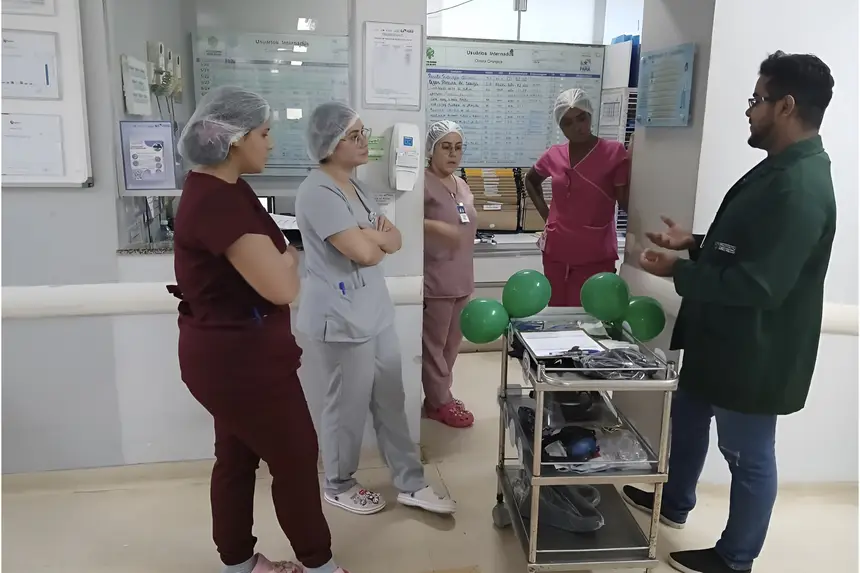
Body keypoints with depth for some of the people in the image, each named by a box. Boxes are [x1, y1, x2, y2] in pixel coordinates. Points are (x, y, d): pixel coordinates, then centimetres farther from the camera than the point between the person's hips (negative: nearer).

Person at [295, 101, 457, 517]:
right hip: (342, 319, -9)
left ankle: (411, 485, 27)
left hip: (375, 312, 9)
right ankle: (338, 486, 31)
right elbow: (365, 252, -25)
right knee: (348, 407, 8)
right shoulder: (318, 193, -19)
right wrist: (377, 236, -3)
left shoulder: (356, 187, 12)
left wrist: (368, 237, -13)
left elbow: (394, 241, 9)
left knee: (391, 401, 15)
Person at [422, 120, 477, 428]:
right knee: (434, 344, 4)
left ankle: (440, 393, 29)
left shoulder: (462, 185, 13)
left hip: (461, 280, 8)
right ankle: (440, 402, 16)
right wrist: (437, 227, -28)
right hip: (435, 281, -8)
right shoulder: (422, 182, -12)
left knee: (452, 343, 15)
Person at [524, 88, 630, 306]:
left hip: (595, 254, -4)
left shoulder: (614, 152, -7)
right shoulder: (554, 155, 4)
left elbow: (627, 203, -10)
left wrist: (633, 162, -21)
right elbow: (531, 180, 24)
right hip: (556, 251, 4)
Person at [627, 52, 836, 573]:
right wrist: (695, 243, 4)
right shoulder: (781, 169, 6)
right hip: (723, 338, 10)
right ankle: (674, 503, 47)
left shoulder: (800, 186, -27)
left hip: (755, 352, -10)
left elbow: (760, 285, -29)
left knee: (749, 456, 9)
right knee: (688, 418, 25)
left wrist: (678, 271, -19)